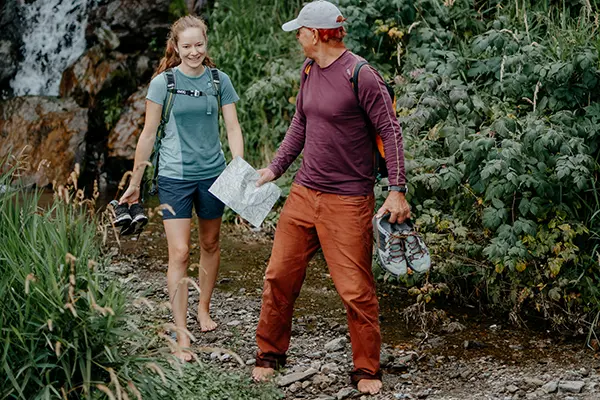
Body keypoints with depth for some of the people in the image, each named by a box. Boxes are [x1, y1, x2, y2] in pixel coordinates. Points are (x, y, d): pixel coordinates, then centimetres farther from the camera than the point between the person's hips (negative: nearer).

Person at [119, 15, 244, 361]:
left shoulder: (219, 80, 0)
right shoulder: (163, 82, -6)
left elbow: (233, 128, 0)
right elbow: (149, 134, -1)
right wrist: (135, 183, 3)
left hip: (212, 173, 3)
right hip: (175, 177, -3)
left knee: (210, 244, 16)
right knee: (179, 253, -9)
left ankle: (204, 308, 39)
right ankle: (182, 336, -5)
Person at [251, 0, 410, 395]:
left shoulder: (361, 76, -14)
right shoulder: (310, 71, 9)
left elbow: (392, 132, -13)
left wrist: (397, 191, -17)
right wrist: (274, 169, 17)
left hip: (348, 200, -7)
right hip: (304, 192, 7)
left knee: (356, 289, -2)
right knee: (279, 276, 9)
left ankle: (367, 370, 13)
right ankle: (270, 354, 25)